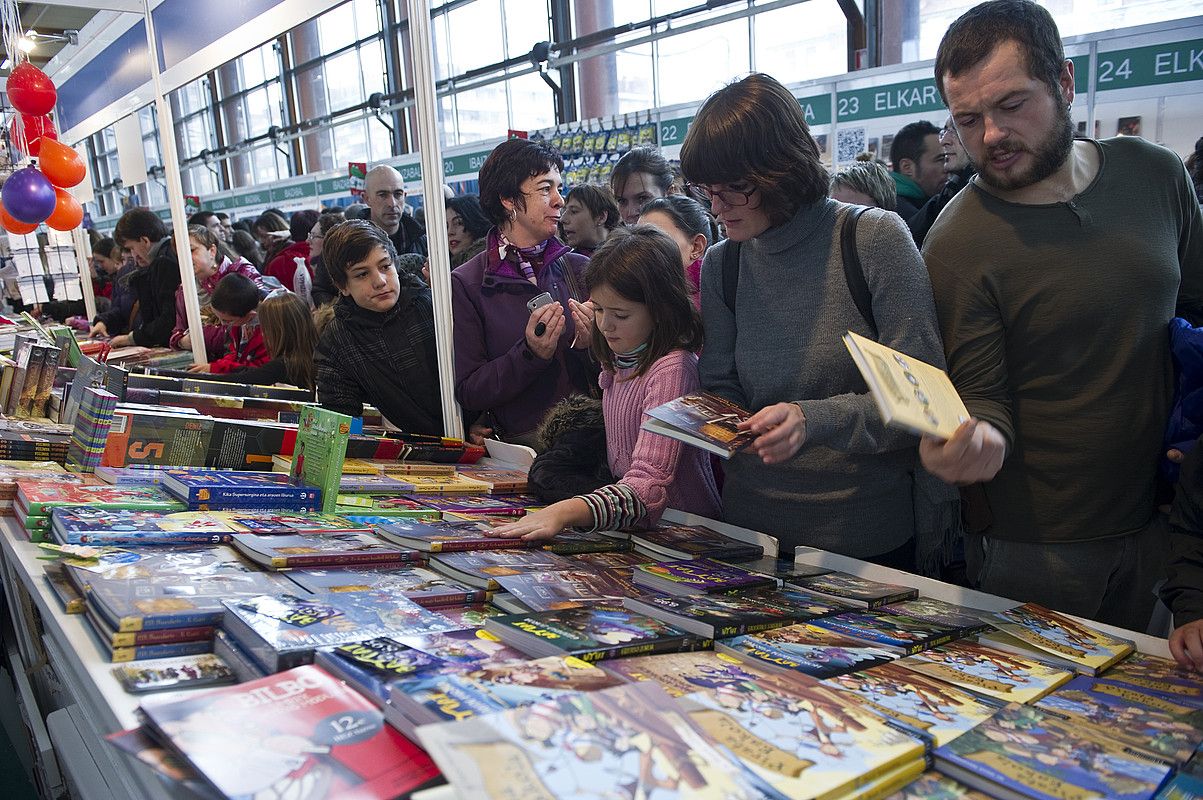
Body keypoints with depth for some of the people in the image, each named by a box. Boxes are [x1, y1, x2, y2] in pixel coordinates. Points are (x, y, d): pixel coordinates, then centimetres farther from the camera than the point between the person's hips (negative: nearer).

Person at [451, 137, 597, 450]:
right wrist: (531, 354, -14)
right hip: (518, 446, -2)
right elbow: (467, 392, -2)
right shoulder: (466, 284, 0)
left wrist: (588, 345, -9)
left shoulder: (581, 269, 8)